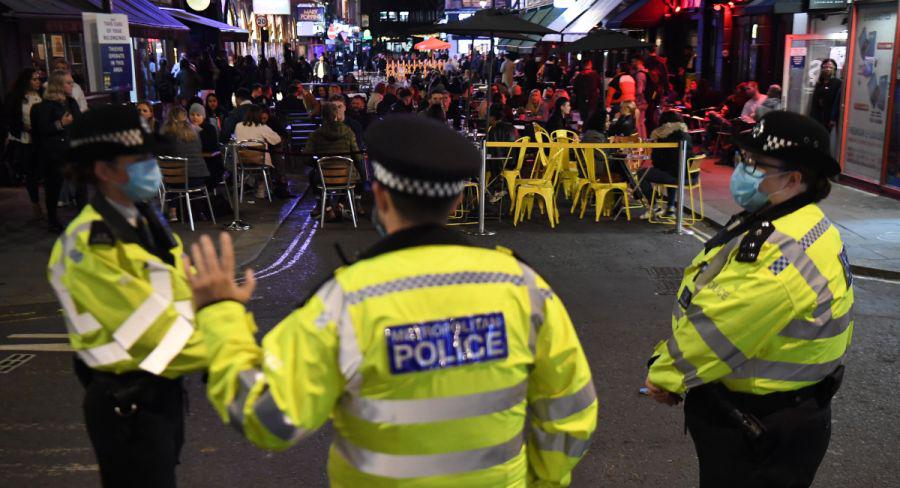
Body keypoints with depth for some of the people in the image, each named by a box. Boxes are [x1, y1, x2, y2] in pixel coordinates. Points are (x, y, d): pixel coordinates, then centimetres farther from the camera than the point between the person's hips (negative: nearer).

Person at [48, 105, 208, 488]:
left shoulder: (145, 220, 6)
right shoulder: (89, 246, -23)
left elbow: (187, 296, 5)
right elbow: (152, 330, -24)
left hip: (163, 388, 9)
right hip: (126, 403, -9)